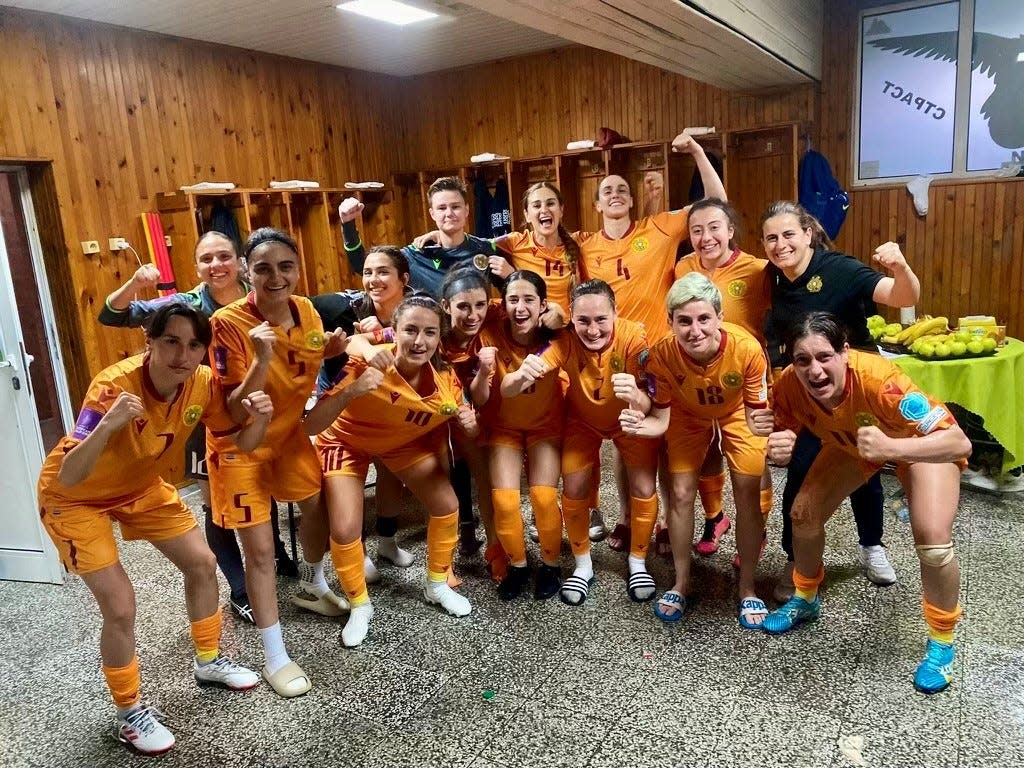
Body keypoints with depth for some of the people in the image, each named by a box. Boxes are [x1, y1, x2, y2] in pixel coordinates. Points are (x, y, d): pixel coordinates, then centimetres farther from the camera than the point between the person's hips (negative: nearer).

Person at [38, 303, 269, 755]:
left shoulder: (202, 383, -20)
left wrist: (258, 419, -30)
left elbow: (241, 442, -8)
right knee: (120, 606, -11)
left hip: (141, 486, 6)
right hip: (75, 497, -6)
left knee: (201, 563, 8)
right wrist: (106, 426, -58)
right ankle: (129, 713, 14)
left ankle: (209, 662, 33)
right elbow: (66, 478, -41)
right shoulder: (115, 386, -36)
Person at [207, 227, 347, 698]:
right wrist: (261, 360, -42)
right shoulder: (228, 323, -27)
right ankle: (275, 657, 13)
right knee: (259, 549, -3)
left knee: (319, 506, 20)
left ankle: (312, 588, 50)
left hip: (288, 433, 6)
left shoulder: (306, 311, -10)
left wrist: (331, 352, -15)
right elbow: (234, 410, -27)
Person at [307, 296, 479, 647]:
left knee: (447, 504, -1)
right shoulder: (366, 364, -36)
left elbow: (463, 428, -5)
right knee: (345, 529, -15)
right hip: (348, 440, -3)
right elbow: (312, 426, -36)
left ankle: (437, 584, 26)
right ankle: (359, 605, 14)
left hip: (406, 441, 4)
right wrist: (351, 392, -51)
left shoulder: (446, 377, -24)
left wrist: (469, 424, -29)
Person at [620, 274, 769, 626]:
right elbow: (661, 419, -24)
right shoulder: (662, 354, -35)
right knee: (681, 494, -1)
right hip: (688, 416, 1)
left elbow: (756, 415, -27)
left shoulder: (747, 349, -39)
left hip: (736, 414, -1)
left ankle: (747, 588, 17)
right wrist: (639, 425, -46)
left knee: (748, 495, -2)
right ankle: (681, 583, 19)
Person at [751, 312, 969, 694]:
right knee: (804, 513, -3)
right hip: (851, 442, 4)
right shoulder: (789, 386, -30)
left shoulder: (879, 380, -43)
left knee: (933, 541, -20)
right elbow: (783, 441, -15)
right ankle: (805, 599, 27)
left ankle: (941, 642, 8)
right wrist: (777, 449, -39)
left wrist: (891, 448, -60)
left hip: (925, 441, -4)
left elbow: (959, 443, -43)